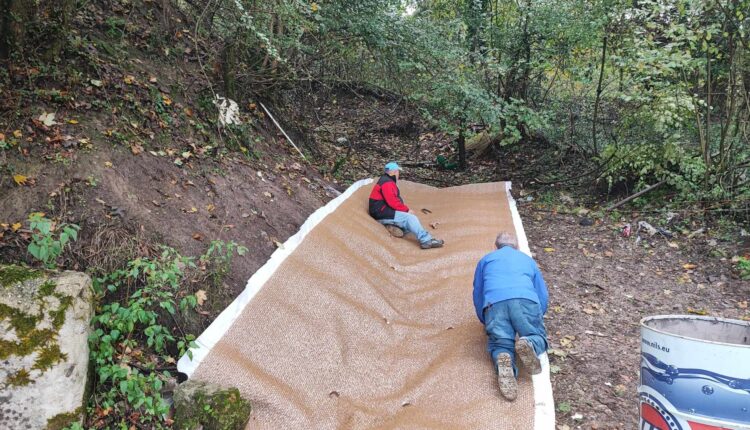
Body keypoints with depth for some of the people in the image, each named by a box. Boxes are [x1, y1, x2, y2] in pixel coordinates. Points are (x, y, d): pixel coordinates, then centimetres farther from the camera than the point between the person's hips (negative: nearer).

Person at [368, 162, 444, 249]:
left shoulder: (389, 181, 20)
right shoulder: (387, 182, -14)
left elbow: (394, 200, 18)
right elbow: (392, 202, -22)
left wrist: (405, 209, 4)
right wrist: (406, 210, -12)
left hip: (385, 212, 11)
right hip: (382, 214, -11)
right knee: (410, 218, -23)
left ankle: (394, 226, -14)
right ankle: (426, 240, -30)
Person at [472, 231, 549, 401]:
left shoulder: (486, 259, 32)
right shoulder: (528, 259, 34)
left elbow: (477, 295, 31)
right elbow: (543, 297, 32)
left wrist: (486, 322, 43)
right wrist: (536, 317, 48)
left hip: (494, 303, 0)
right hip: (526, 301, 0)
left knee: (500, 344, 7)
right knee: (538, 336, 17)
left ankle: (503, 360, -30)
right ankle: (530, 344, -20)